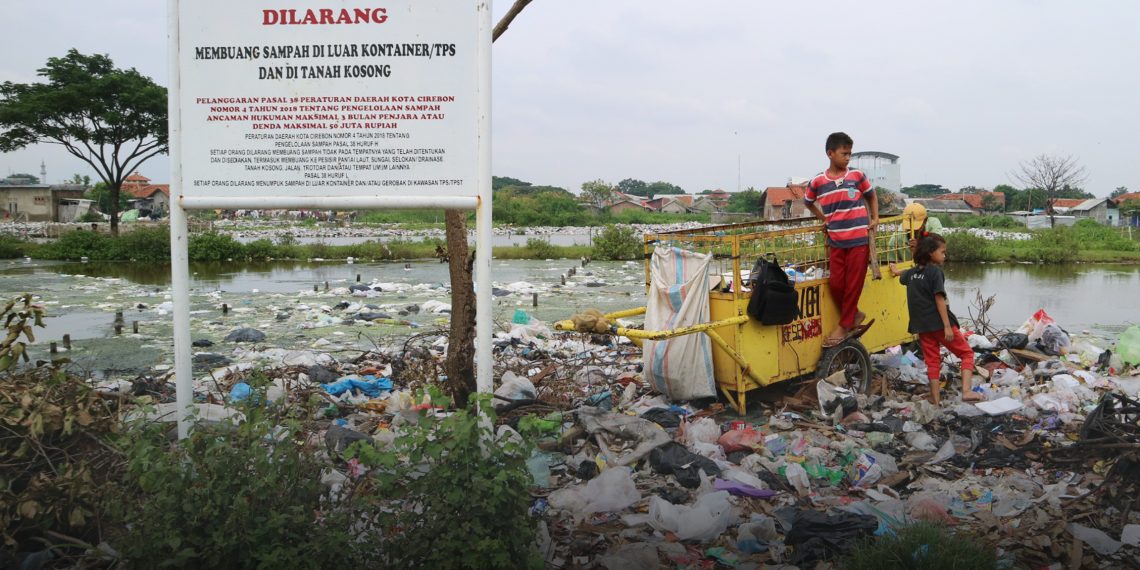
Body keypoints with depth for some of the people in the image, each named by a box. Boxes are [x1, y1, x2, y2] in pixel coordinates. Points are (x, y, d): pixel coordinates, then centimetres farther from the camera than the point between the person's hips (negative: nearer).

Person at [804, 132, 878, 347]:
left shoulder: (857, 176, -2)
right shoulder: (817, 182, -1)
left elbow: (871, 196, 16)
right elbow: (808, 202, 19)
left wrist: (875, 219, 7)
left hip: (859, 240, -1)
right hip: (835, 242, 2)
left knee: (853, 284, 1)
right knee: (836, 284, 0)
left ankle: (844, 324, 13)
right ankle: (854, 315, 23)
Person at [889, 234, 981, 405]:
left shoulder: (912, 272, 12)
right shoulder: (935, 271, -10)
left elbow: (902, 277, 37)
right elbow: (939, 299, -16)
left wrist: (896, 271, 61)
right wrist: (947, 326, -18)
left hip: (921, 325, 6)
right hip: (938, 323, -6)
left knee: (932, 361, 12)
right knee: (967, 353, 5)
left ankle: (936, 399, 11)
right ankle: (966, 391, -8)